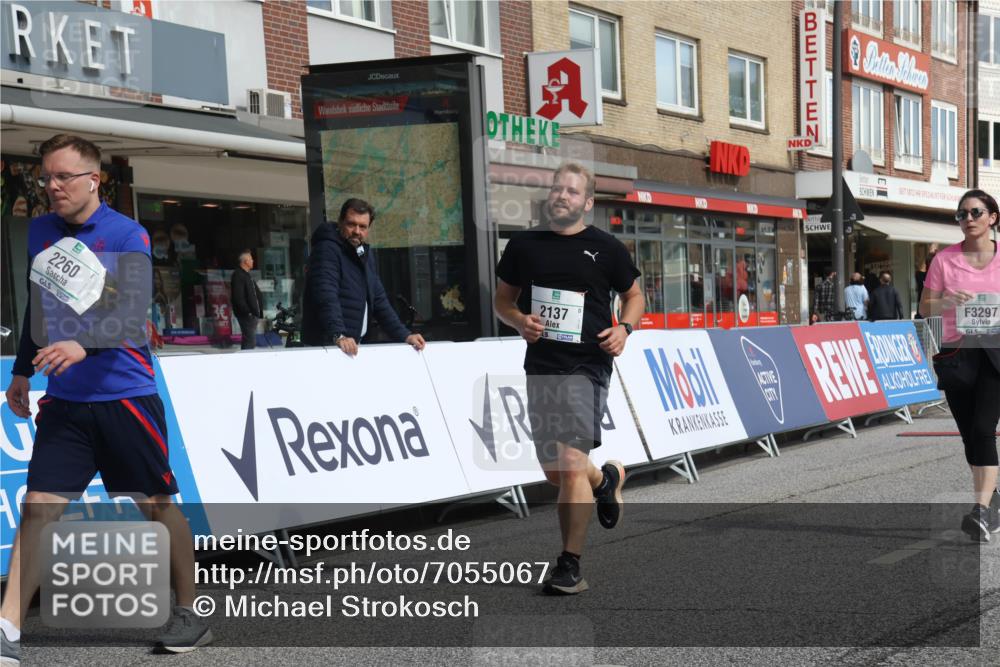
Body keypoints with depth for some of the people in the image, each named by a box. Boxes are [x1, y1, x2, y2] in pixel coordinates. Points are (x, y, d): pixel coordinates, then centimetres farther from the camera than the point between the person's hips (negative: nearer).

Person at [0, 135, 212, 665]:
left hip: (125, 396, -4)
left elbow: (133, 316, -21)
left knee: (157, 505, 6)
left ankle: (190, 616, 22)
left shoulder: (127, 236, -9)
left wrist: (83, 344, -37)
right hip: (64, 401, 4)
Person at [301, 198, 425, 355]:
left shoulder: (364, 254, 15)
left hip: (352, 346, 8)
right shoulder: (327, 250, -11)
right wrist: (338, 336, -37)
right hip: (326, 344, -8)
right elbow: (326, 297, -25)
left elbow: (379, 300, 16)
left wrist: (405, 336, 7)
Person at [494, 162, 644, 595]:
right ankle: (606, 479, 46)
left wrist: (625, 328, -7)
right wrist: (519, 320, -7)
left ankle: (570, 565, -8)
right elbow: (502, 299, 16)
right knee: (554, 472, 12)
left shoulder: (606, 248, 2)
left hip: (586, 366, -4)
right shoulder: (524, 245, 9)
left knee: (571, 463, -16)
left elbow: (633, 295, 14)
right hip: (540, 365, 4)